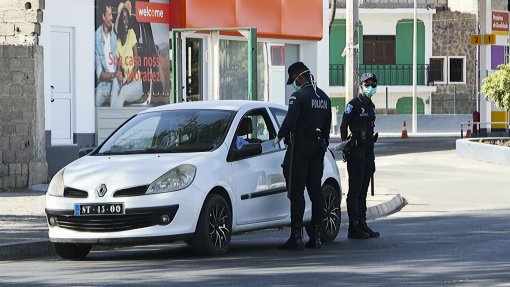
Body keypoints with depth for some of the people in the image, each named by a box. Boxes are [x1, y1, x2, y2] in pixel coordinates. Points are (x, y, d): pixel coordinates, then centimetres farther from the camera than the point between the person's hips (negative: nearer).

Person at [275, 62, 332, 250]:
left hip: (300, 146, -8)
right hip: (318, 147, 8)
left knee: (296, 191, -7)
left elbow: (290, 121, -19)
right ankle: (316, 236, 9)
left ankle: (296, 236, -12)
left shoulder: (299, 96, -12)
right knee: (315, 190, 9)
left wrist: (279, 137, -3)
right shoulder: (324, 97, 14)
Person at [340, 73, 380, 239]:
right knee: (355, 189, -7)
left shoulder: (371, 106, 16)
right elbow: (343, 127, -9)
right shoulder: (354, 105, -9)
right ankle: (353, 228, -6)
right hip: (356, 150, -8)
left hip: (368, 149, 8)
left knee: (363, 189, 12)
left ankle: (362, 224, 17)